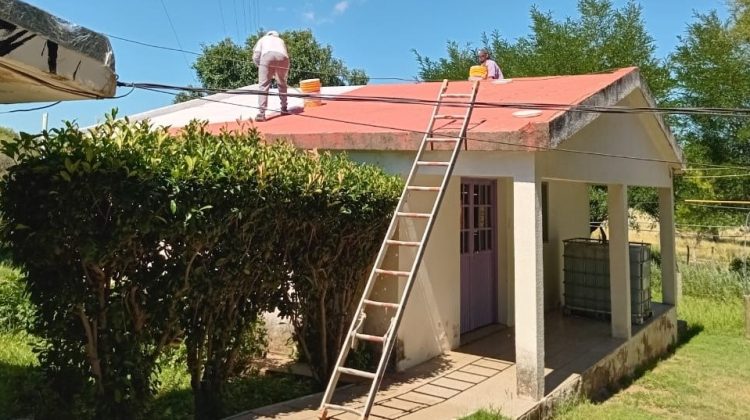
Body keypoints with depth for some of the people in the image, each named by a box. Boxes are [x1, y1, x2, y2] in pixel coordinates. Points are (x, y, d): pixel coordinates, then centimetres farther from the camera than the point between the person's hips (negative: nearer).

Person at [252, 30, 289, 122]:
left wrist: (261, 67, 34)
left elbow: (255, 57, 19)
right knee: (282, 84, 22)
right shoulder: (281, 40, 42)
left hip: (267, 56, -2)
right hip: (282, 58, 2)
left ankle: (261, 113, -12)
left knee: (263, 85, -2)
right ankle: (284, 108, 31)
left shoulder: (263, 39, 34)